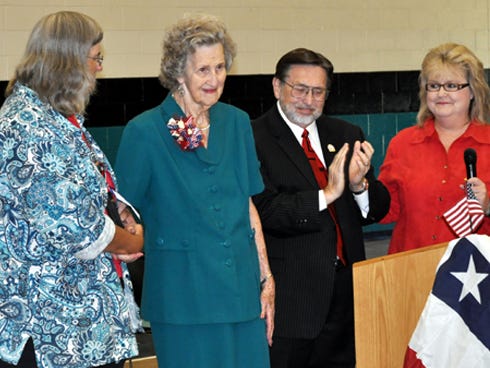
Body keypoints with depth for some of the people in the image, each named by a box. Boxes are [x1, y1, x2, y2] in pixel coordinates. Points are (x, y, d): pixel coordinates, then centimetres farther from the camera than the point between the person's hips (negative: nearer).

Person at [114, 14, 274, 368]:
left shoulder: (237, 123, 8)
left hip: (242, 287, 4)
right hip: (182, 293, -4)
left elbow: (248, 206, 12)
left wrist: (266, 278, 10)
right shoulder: (144, 131, -6)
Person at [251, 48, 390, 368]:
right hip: (288, 301, -5)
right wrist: (326, 195, -23)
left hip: (345, 294, 5)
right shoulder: (253, 140, -6)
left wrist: (359, 185, -12)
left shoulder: (347, 136, 12)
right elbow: (265, 212, -17)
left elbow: (378, 210, 9)